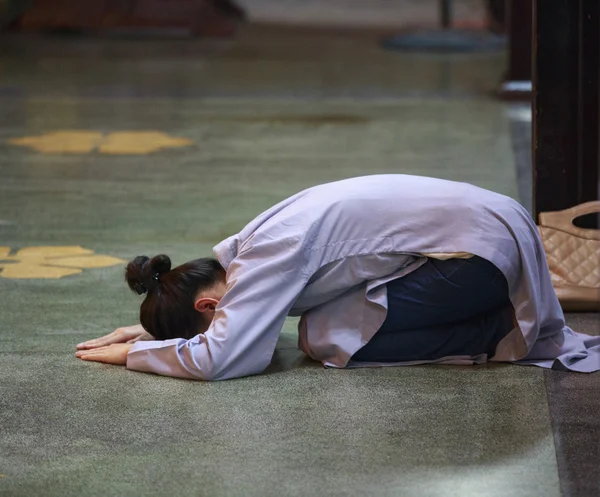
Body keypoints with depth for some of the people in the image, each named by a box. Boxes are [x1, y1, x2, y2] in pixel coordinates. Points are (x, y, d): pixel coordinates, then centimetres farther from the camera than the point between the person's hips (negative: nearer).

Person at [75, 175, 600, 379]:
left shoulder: (270, 258, -20)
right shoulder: (241, 254, 7)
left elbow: (214, 358, -27)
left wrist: (129, 353, -12)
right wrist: (148, 328, 13)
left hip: (480, 250, -9)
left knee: (327, 338, -11)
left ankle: (502, 335, -6)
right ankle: (509, 322, 13)